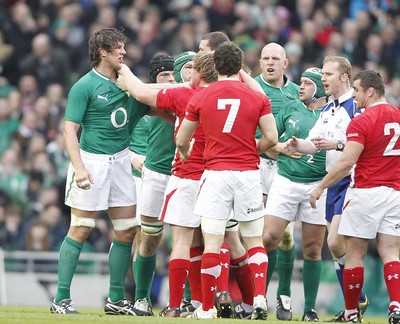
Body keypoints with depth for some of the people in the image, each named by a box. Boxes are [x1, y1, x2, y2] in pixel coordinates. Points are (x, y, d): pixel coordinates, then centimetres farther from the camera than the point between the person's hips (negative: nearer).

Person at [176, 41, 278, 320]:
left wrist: (186, 155, 32)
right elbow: (272, 138, -3)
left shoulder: (200, 98, 3)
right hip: (248, 174, 1)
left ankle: (207, 309, -1)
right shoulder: (258, 98, 2)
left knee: (212, 243, -1)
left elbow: (182, 141, 10)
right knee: (255, 241, 10)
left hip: (216, 174, -1)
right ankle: (260, 298, -7)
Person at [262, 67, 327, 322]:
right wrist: (281, 148, -4)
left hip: (318, 184, -1)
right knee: (268, 239, -7)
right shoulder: (291, 108, 8)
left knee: (313, 249, 4)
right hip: (286, 181, 1)